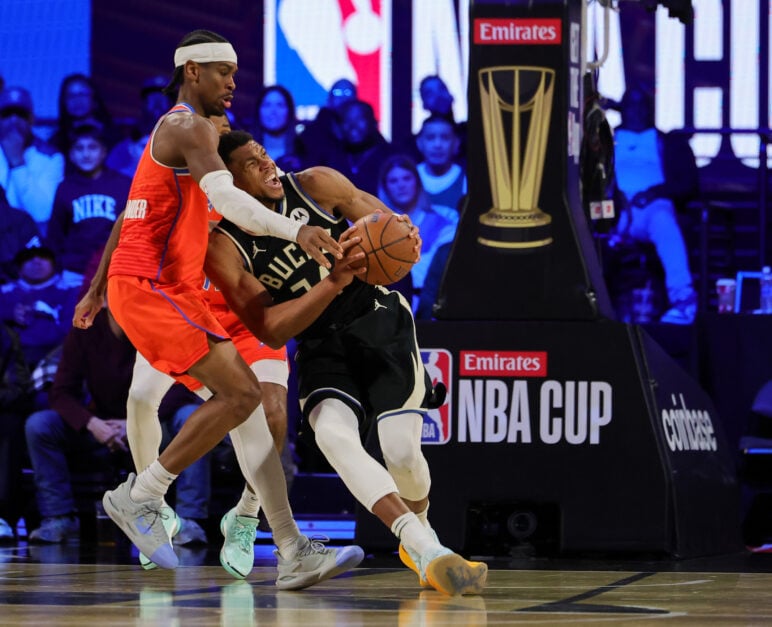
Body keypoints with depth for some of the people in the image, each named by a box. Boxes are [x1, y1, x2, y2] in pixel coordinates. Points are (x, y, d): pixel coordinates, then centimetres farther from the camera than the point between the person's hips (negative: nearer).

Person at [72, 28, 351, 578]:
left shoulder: (176, 131, 23)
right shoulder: (189, 127, -10)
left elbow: (132, 216, 30)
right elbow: (225, 197, -29)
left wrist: (98, 288, 35)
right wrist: (295, 231, -42)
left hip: (172, 289, 10)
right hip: (150, 286, -10)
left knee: (244, 396, 3)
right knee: (240, 393, -18)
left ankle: (293, 552, -1)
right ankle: (140, 496, -8)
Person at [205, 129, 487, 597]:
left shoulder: (316, 185, -7)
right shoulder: (224, 248, -11)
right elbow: (270, 330, -17)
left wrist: (406, 238, -22)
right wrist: (334, 283, -30)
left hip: (380, 318, 0)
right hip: (321, 346, 0)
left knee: (402, 449, -15)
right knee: (332, 433, -30)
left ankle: (420, 528, 21)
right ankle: (427, 553, -34)